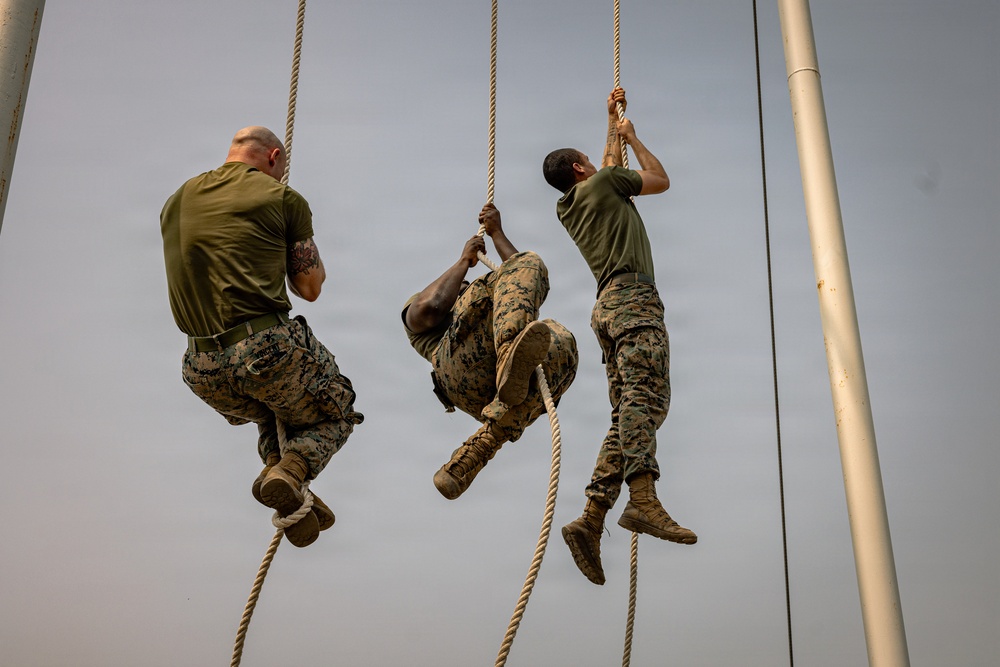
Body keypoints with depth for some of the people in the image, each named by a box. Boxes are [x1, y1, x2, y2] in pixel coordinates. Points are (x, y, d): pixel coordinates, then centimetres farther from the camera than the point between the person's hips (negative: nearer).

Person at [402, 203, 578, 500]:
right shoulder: (416, 306, 41)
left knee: (562, 345, -31)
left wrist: (497, 234, 43)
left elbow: (531, 291, 36)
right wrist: (464, 260, 27)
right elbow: (429, 309, 15)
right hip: (460, 359, -4)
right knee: (528, 263, -13)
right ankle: (512, 354, -47)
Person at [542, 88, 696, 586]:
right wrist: (631, 135, 32)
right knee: (646, 392, -25)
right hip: (632, 293, -8)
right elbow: (660, 180, 20)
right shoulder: (602, 183, 9)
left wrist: (613, 123, 55)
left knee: (626, 414, 0)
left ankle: (591, 518, -11)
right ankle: (643, 499, -43)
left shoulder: (569, 207, 30)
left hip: (608, 306, 9)